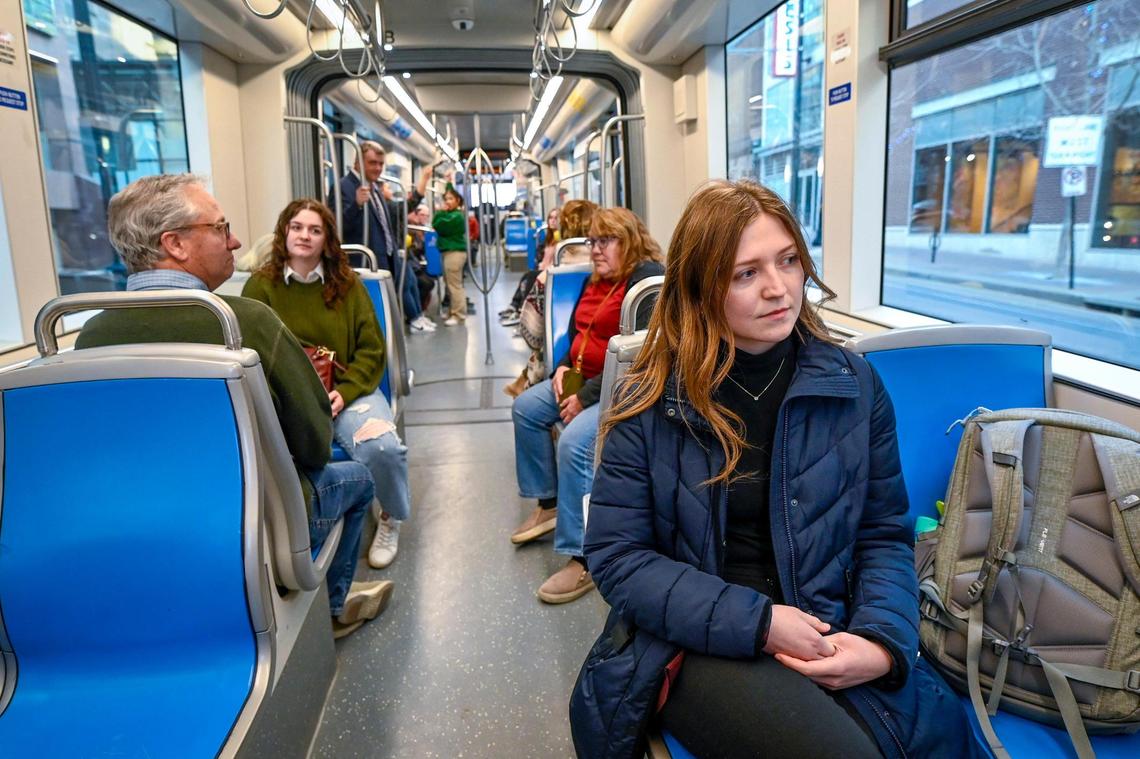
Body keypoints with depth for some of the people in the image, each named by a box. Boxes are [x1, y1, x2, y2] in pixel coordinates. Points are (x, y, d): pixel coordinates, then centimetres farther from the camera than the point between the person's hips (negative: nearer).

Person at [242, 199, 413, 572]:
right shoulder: (260, 285, 5)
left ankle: (390, 518, 3)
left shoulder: (348, 284, 9)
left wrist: (343, 393, -11)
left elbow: (371, 349, 5)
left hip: (347, 389, 1)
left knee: (383, 447, -29)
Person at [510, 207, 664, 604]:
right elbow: (579, 333, 25)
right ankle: (548, 503, 21)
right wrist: (564, 367, 4)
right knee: (526, 408, 11)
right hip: (585, 377, 11)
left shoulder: (646, 277, -16)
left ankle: (583, 557, -19)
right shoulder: (596, 280, 13)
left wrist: (587, 396, -23)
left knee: (574, 442, -29)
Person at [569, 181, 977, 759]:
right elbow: (616, 556, -7)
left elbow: (884, 534, 6)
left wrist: (884, 641, -12)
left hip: (832, 640, 3)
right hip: (705, 643, -2)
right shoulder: (649, 402, -6)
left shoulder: (855, 384, 2)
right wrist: (756, 621, -15)